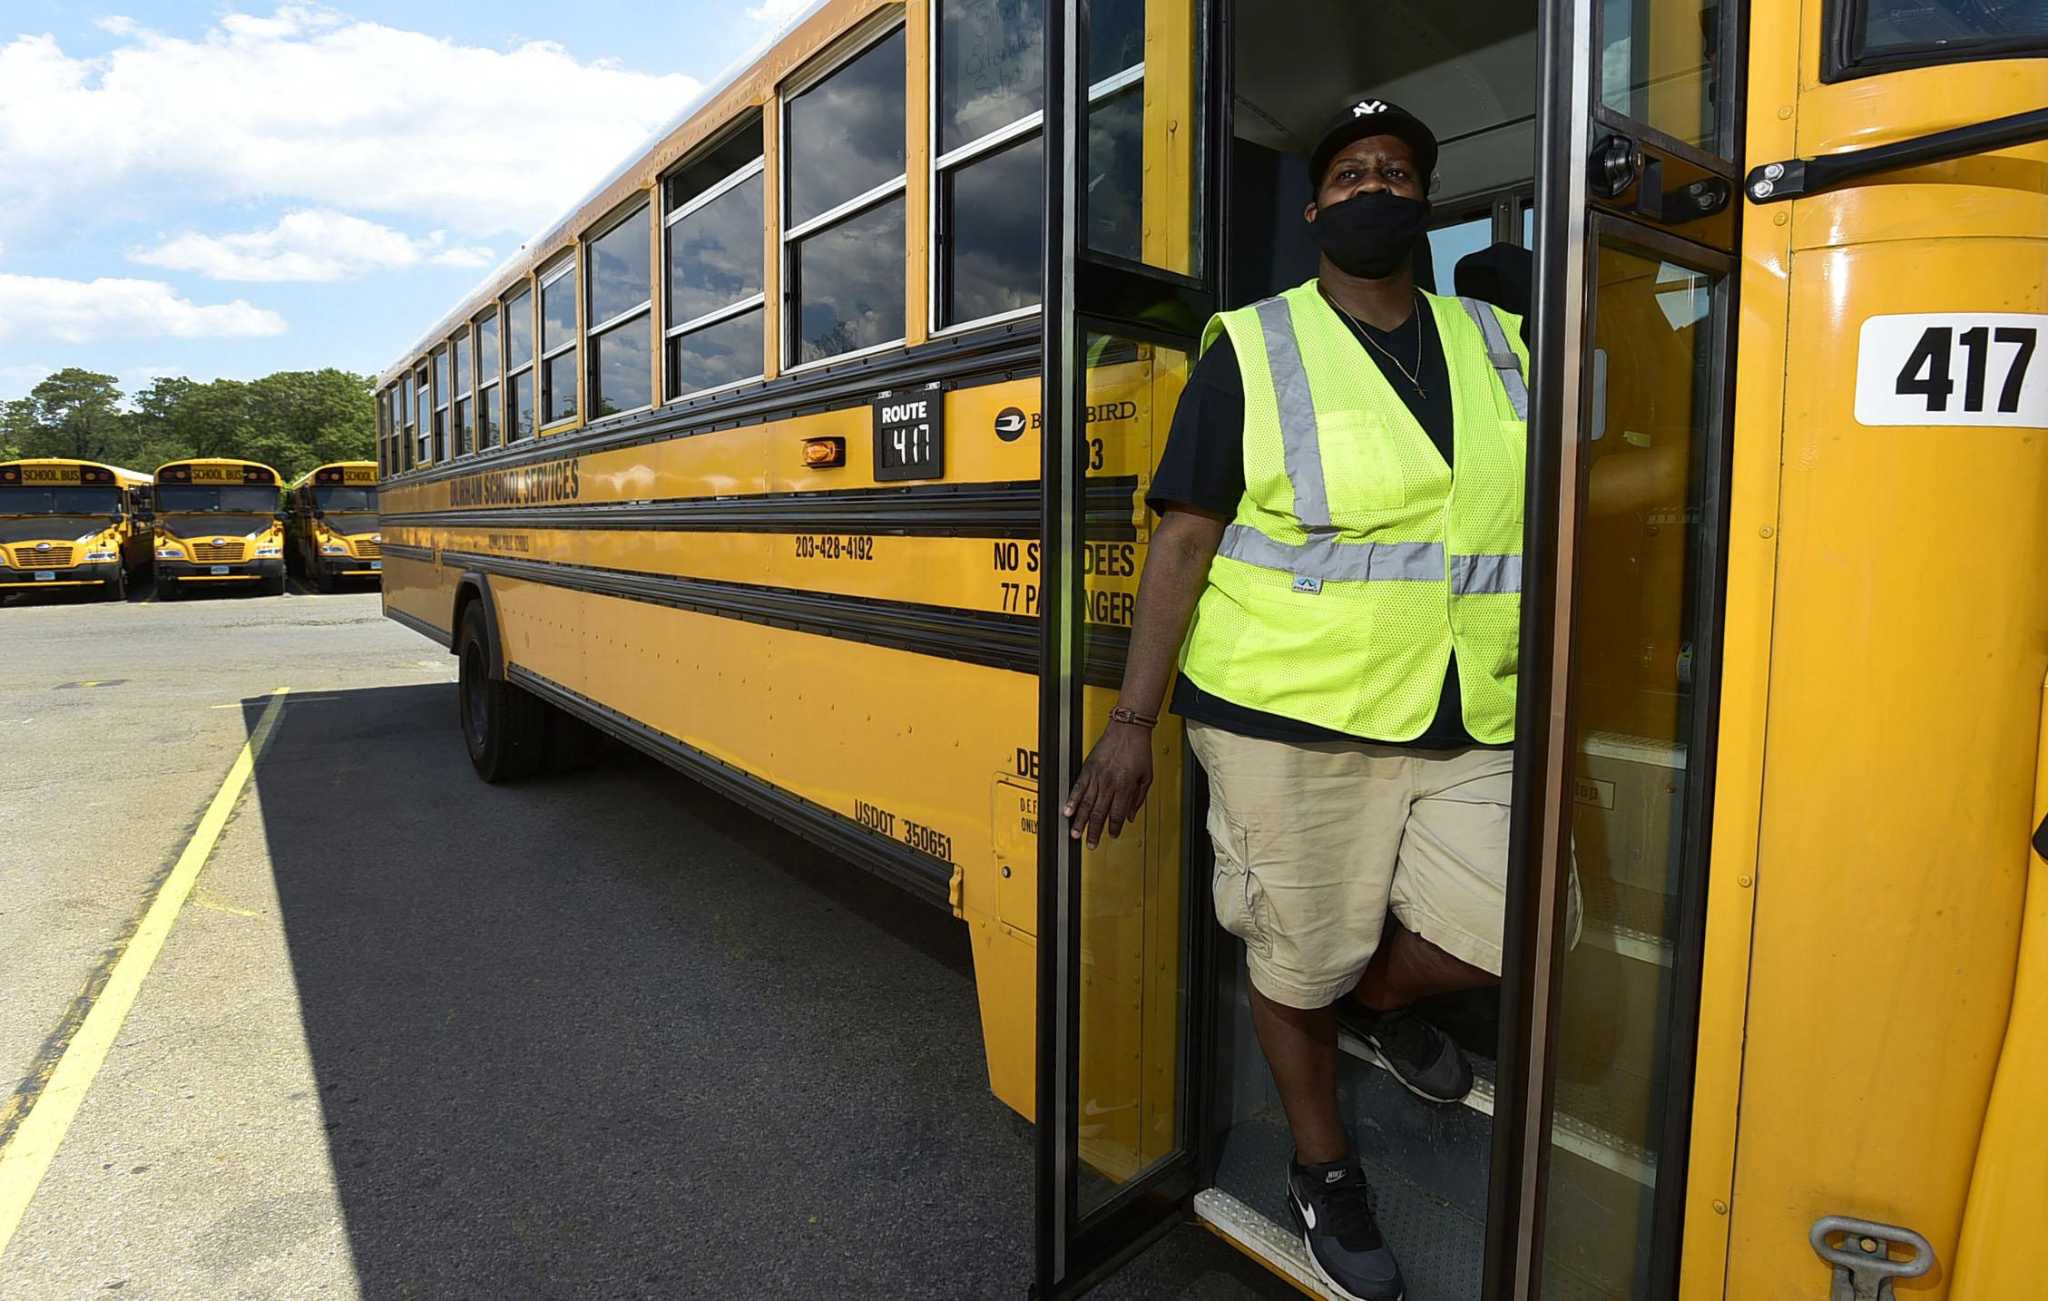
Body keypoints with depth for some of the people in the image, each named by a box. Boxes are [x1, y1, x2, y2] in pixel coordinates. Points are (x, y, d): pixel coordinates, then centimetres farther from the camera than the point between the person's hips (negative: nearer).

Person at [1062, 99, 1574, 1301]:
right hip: (1291, 719, -3)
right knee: (1297, 964, 8)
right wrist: (1134, 719, -11)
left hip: (1465, 729, 4)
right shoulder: (1252, 348, -1)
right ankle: (1324, 1170, 38)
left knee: (1497, 936, -3)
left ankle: (1379, 999, 33)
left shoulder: (1499, 344, 12)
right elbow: (1184, 536, -6)